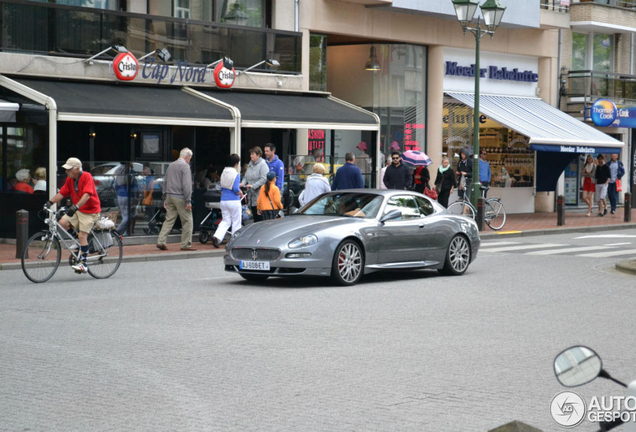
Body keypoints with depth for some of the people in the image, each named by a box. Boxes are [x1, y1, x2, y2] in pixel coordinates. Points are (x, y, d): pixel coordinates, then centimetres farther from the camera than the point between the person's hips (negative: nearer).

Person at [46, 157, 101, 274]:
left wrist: (76, 206, -40)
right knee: (62, 223, -14)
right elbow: (62, 193, 6)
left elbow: (87, 194, -28)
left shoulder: (87, 177, -17)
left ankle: (83, 264, -7)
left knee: (82, 235, -15)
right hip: (77, 210, 7)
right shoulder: (70, 179, 6)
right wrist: (51, 202, -9)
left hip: (90, 211, -7)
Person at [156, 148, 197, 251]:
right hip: (180, 197, -7)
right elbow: (186, 185, -15)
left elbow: (165, 182, 19)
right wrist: (188, 201, -15)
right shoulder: (185, 166, -9)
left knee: (169, 220, 8)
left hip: (170, 196, 7)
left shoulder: (171, 165, 16)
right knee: (187, 221, 0)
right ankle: (186, 244, 1)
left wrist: (165, 199, 22)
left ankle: (161, 242, 0)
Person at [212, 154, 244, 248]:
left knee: (226, 221, 12)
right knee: (236, 222, 7)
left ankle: (217, 236, -9)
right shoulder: (236, 175, -13)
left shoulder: (223, 173, 7)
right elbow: (236, 189, -19)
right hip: (234, 201, -6)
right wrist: (241, 193, 3)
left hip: (223, 200, 6)